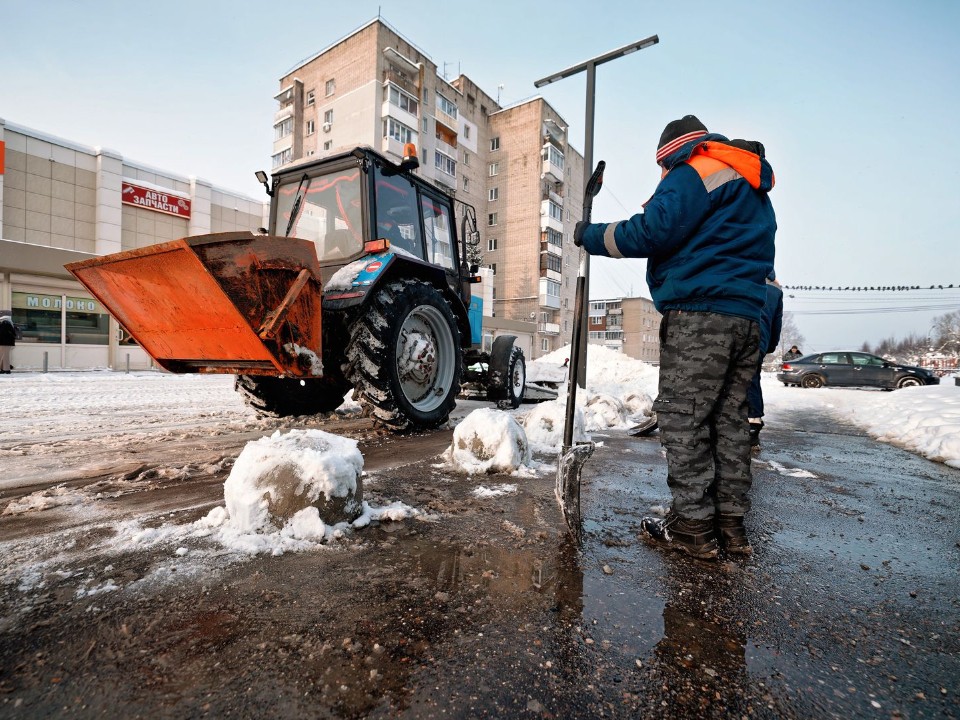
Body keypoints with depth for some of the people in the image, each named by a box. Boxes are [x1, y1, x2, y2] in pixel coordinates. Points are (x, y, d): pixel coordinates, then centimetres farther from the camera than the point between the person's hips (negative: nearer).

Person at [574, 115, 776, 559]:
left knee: (682, 418, -5)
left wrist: (591, 235, -2)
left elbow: (655, 230, -13)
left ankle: (693, 525, 0)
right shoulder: (755, 192, 30)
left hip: (698, 317, -9)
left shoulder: (698, 169, 0)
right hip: (747, 319, 10)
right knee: (728, 420, 10)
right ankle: (731, 523, 16)